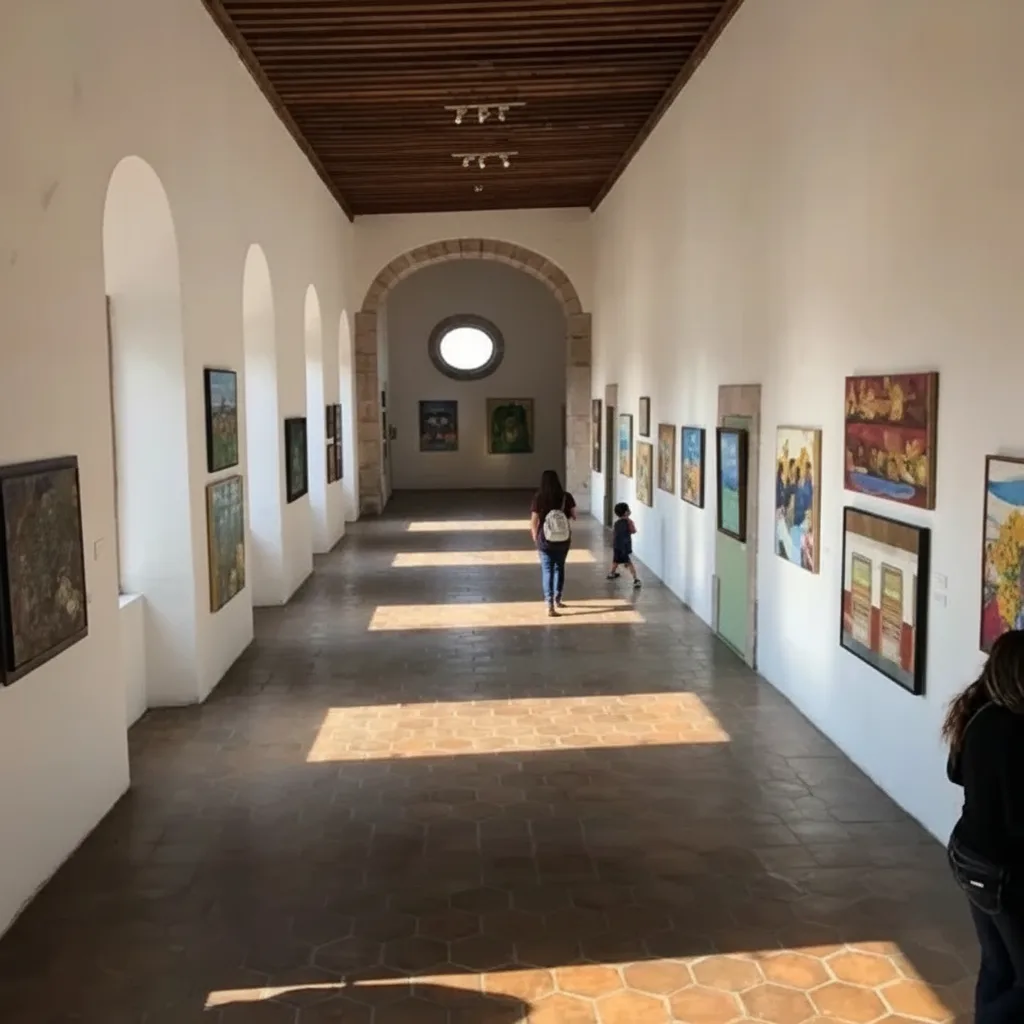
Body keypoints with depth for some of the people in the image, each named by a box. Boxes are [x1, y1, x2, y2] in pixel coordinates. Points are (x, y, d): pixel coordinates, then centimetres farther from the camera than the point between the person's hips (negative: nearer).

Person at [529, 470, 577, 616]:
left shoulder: (538, 498, -11)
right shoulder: (566, 497, -8)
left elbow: (534, 522, -8)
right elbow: (574, 516, -1)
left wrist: (535, 537, 8)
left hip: (545, 540, -2)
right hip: (563, 540, 2)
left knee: (547, 570, 5)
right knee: (559, 567, 21)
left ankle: (550, 604, -5)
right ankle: (557, 599, 33)